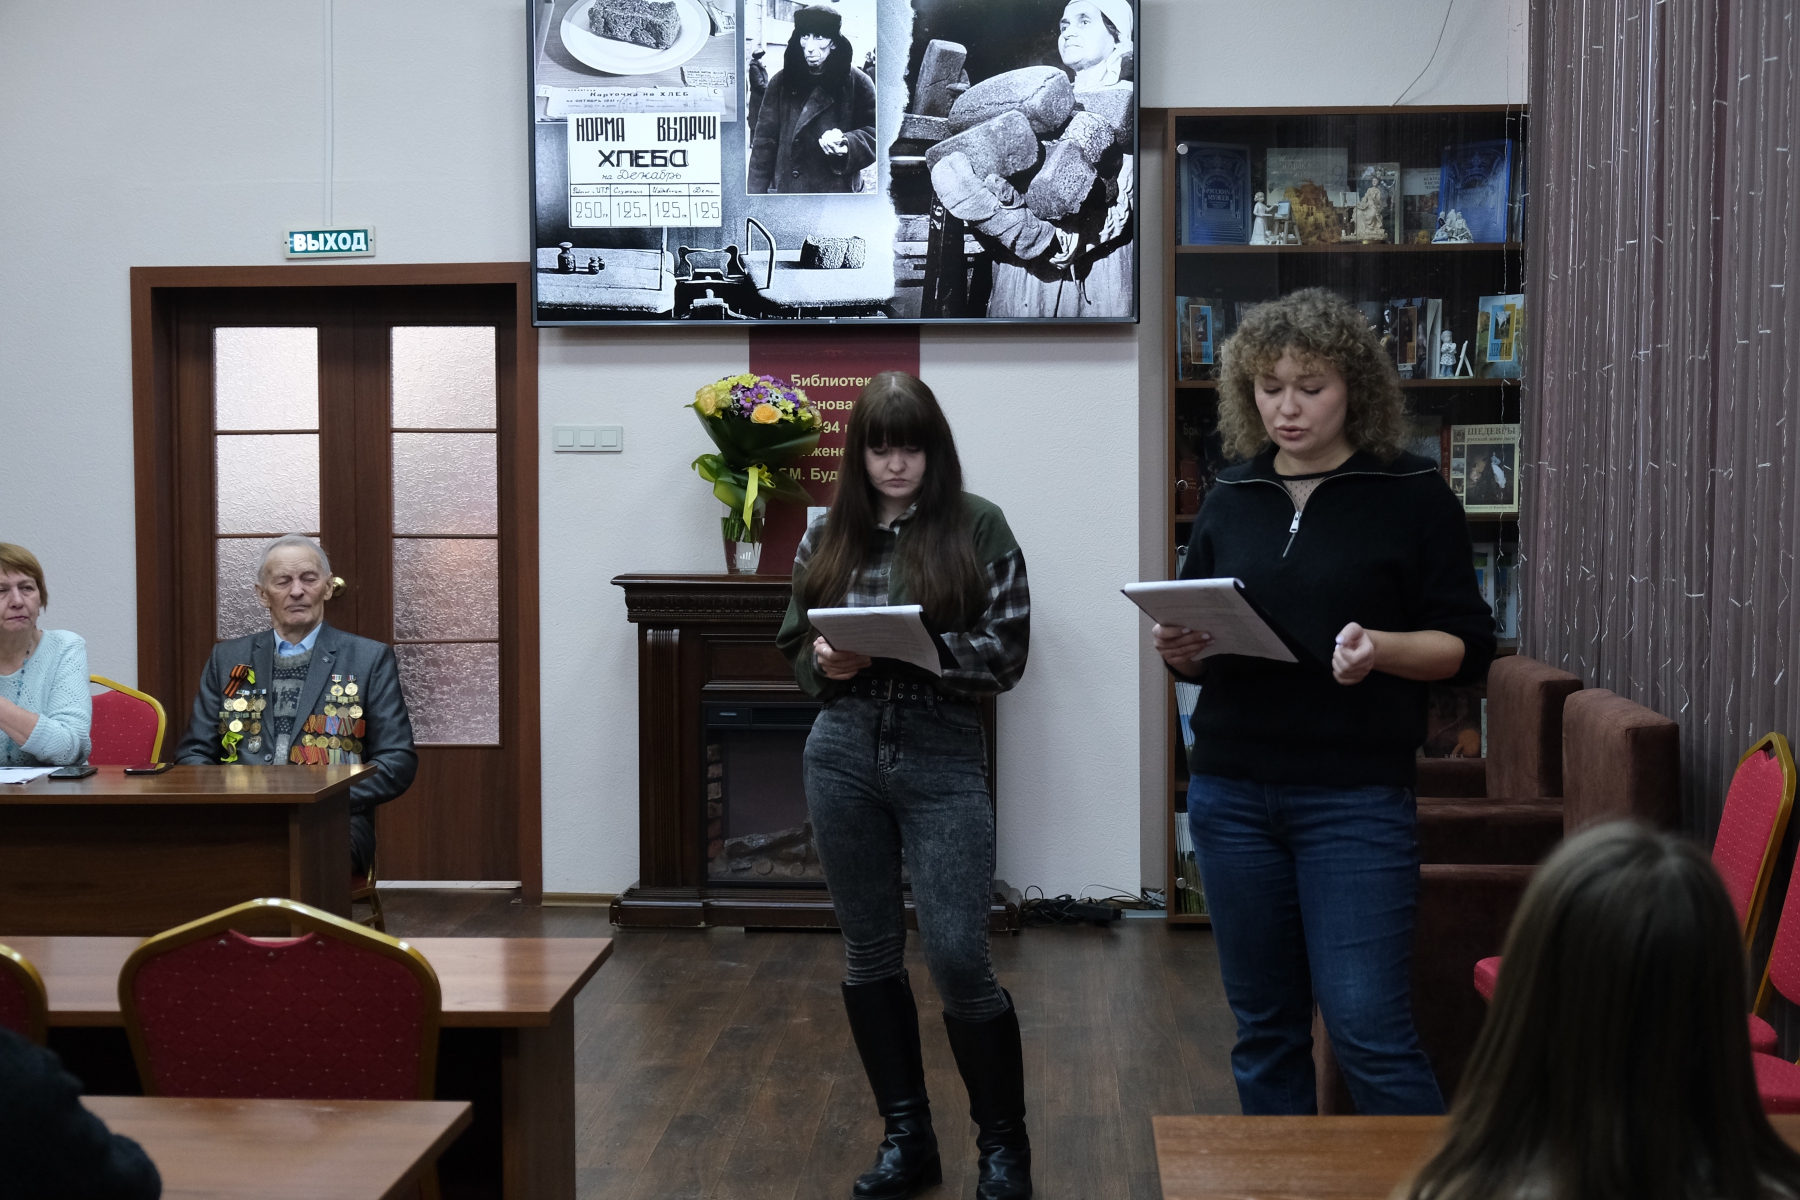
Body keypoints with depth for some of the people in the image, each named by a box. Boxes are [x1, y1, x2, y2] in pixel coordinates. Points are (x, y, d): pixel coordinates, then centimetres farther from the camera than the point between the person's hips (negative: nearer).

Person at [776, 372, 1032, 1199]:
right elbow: (796, 650, 13)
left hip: (941, 761, -4)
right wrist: (824, 662, -9)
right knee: (869, 954, 10)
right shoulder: (828, 536, 8)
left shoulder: (978, 528, -2)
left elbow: (1006, 654, -6)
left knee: (958, 958, -5)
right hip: (842, 758, 4)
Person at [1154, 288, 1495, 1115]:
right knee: (1264, 1029, 11)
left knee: (1368, 1028, -9)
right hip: (1232, 791, 4)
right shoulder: (1230, 501, 12)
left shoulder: (1413, 497, -1)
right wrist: (1176, 650, -5)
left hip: (1355, 795, -4)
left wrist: (1380, 650, -21)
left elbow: (1468, 648, -1)